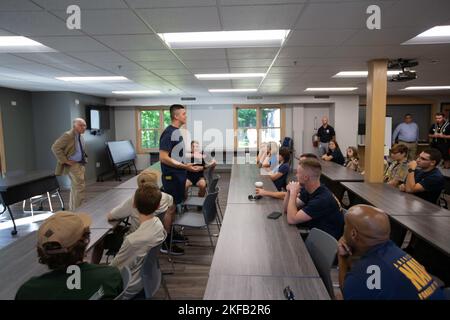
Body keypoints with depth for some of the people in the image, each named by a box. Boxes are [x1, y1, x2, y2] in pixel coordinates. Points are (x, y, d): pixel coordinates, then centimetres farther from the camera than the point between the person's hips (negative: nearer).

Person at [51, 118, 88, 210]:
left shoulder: (80, 137, 12)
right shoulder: (68, 136, -15)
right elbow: (55, 148, -21)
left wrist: (84, 159, 14)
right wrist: (65, 161, -21)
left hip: (81, 164, 9)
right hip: (73, 165, -9)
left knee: (75, 188, 16)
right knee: (79, 187, -12)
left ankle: (72, 209, 28)